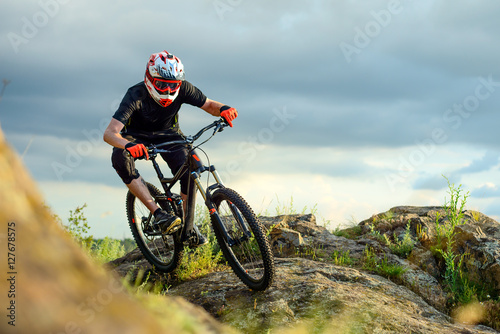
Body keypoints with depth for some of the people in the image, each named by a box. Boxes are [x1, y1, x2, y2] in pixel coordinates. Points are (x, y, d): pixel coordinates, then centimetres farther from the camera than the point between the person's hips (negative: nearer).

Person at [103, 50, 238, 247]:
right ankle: (158, 214, -35)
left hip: (167, 135, 2)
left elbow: (208, 105, -13)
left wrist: (223, 109, -38)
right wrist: (127, 145, -63)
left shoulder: (182, 89, -24)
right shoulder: (136, 95, -33)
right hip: (138, 137, -2)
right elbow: (109, 133, -40)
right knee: (120, 157, -35)